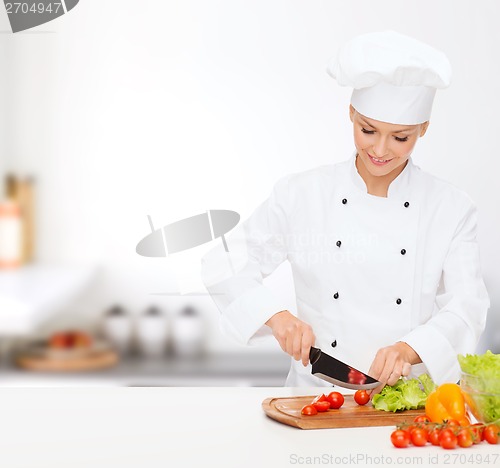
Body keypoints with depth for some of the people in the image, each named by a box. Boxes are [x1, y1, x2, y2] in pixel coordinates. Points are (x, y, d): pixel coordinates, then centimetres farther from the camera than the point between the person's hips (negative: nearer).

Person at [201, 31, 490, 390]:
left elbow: (468, 307, -3)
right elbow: (225, 266, 4)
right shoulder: (301, 195, 2)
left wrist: (411, 349, -21)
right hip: (317, 391, 0)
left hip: (413, 397, 1)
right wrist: (277, 315, -13)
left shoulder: (452, 209, 3)